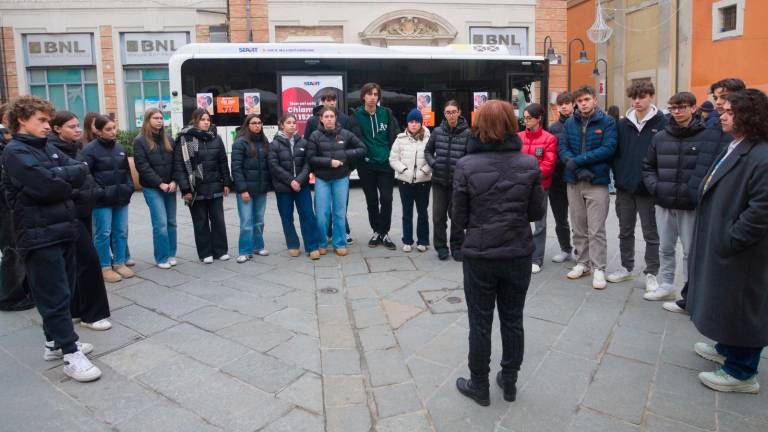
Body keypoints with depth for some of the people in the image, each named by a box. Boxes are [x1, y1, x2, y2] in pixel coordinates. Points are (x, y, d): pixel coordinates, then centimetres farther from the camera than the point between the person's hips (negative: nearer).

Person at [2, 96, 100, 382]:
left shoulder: (48, 148, 15)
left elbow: (82, 171, 5)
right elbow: (46, 186, -21)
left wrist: (58, 175, -10)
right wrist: (67, 181, -4)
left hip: (63, 229, 8)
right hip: (39, 235, -8)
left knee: (63, 291, 15)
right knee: (55, 296, -4)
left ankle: (55, 342, 29)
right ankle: (71, 355, 0)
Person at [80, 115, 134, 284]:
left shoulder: (120, 148, 12)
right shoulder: (90, 149, -8)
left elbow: (127, 170, 20)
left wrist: (129, 187, 8)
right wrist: (98, 192, -15)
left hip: (121, 198, 6)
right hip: (102, 200, -6)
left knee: (121, 232, 10)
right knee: (103, 234, 1)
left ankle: (119, 263, 22)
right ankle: (105, 267, 12)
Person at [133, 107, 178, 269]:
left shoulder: (168, 139, 12)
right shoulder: (140, 141, -2)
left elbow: (176, 163, 9)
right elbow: (142, 166, -9)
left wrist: (174, 181, -6)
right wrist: (160, 184, -14)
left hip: (170, 187, 5)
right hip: (152, 188, -4)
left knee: (171, 222, 6)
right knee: (161, 223, -9)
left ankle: (171, 254, 16)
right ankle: (162, 258, 2)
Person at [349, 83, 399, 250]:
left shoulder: (386, 113, 3)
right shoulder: (356, 116, -1)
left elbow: (395, 136, 5)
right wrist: (362, 156, -8)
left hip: (386, 164, 0)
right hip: (366, 165, 0)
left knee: (386, 199, -1)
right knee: (371, 200, 9)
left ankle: (385, 233, 12)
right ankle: (377, 231, 23)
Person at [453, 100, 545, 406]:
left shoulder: (466, 166, -12)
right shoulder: (529, 164, -6)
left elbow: (459, 219, -7)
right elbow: (537, 213, 0)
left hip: (479, 256, -2)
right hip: (519, 255, 3)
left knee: (480, 324, 11)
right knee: (512, 321, 17)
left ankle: (480, 387, 26)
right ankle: (509, 383, 32)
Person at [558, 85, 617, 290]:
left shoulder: (607, 121, -2)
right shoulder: (570, 123, 7)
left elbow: (609, 148, -13)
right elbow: (562, 148, 0)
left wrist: (578, 160, -18)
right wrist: (579, 169, -15)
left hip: (597, 181, -4)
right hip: (573, 181, 4)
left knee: (596, 229, -2)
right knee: (578, 228, 12)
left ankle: (598, 268, 6)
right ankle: (582, 263, 24)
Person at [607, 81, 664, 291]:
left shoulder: (662, 123, -6)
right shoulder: (623, 124, 7)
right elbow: (616, 152, 9)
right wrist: (618, 176, 1)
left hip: (648, 188, -4)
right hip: (624, 187, 4)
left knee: (651, 233, 6)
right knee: (625, 231, 15)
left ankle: (651, 274, 17)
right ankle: (626, 268, 28)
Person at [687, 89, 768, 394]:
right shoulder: (734, 149, 10)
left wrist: (730, 240, -22)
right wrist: (714, 238, 14)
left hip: (739, 252, -9)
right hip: (720, 245, 10)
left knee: (741, 305, 4)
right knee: (726, 300, 23)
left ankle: (741, 372, 19)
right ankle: (727, 348, 42)